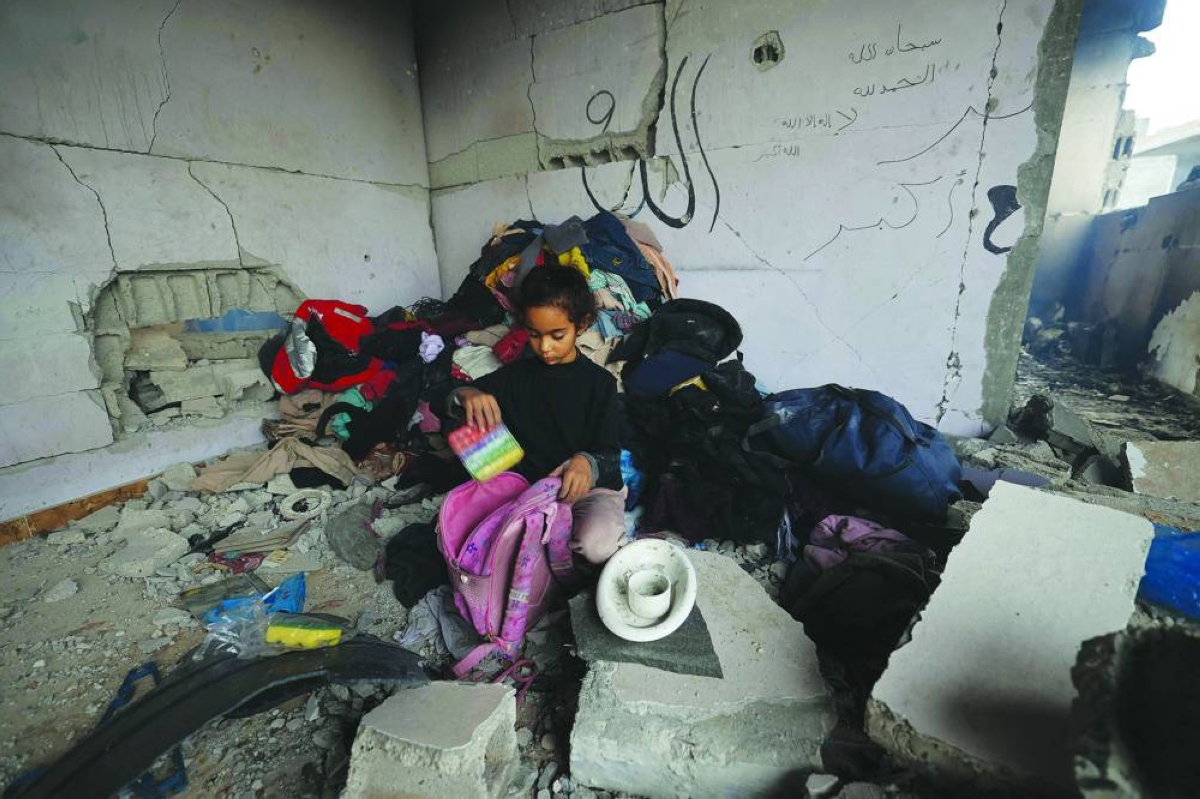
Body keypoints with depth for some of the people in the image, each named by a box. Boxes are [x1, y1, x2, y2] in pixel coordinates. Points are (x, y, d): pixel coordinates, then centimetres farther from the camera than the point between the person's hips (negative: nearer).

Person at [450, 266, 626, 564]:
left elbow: (610, 453, -6)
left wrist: (587, 463, -31)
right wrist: (465, 395, -19)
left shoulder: (600, 383, -5)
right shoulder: (516, 374, 4)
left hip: (590, 486, -2)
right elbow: (446, 401, 8)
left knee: (598, 545, -33)